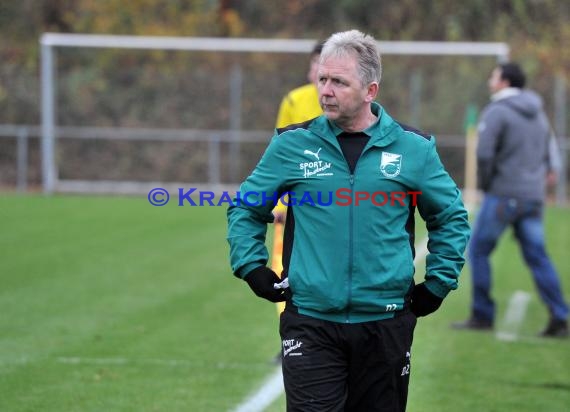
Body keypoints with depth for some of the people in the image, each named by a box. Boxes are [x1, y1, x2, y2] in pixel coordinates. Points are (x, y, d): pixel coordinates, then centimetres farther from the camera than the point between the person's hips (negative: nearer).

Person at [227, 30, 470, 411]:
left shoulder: (413, 148, 2)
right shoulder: (293, 143, 1)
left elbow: (451, 217, 15)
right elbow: (246, 208, 14)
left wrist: (438, 283, 9)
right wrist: (252, 268, 4)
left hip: (386, 322, 1)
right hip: (310, 321, -1)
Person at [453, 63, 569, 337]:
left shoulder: (496, 112, -8)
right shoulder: (538, 114, 16)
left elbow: (484, 153, -16)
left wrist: (484, 184, -3)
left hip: (503, 194, -7)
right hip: (534, 196, 7)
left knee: (478, 250, 5)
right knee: (537, 256, 6)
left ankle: (482, 315, 4)